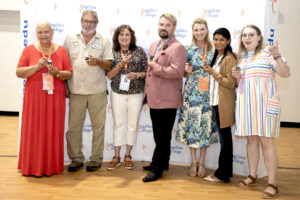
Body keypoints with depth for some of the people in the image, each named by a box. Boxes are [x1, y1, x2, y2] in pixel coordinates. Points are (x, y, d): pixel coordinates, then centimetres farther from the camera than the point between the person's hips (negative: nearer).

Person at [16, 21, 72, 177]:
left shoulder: (61, 51, 7)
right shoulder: (29, 50, 4)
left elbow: (69, 74, 7)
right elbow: (19, 72, -1)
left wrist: (57, 73, -13)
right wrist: (37, 66, -14)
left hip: (55, 98, 1)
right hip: (34, 98, -1)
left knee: (53, 131, 4)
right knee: (34, 131, 1)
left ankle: (51, 166, 15)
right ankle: (32, 166, 13)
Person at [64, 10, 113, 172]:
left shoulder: (104, 41, 7)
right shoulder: (70, 39, 11)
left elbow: (109, 65, 4)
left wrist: (98, 62, -17)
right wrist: (65, 85, 6)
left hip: (97, 91, -1)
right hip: (76, 90, 1)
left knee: (98, 126, 3)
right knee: (74, 126, 4)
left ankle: (96, 159, 15)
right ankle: (76, 158, 17)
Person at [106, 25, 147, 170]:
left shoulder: (139, 51, 2)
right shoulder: (112, 53, 2)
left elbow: (147, 71, 6)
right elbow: (109, 75, -4)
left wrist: (137, 75, -14)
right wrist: (122, 63, -16)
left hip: (136, 94, 0)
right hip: (118, 93, 0)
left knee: (133, 125, 6)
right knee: (118, 124, 6)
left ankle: (128, 155, 20)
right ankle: (116, 156, 16)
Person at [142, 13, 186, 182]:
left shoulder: (177, 47, -11)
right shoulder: (154, 46, 17)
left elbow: (177, 72, -25)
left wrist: (155, 67, -16)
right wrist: (147, 91, 20)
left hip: (167, 100, -8)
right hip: (154, 98, 8)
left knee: (163, 136, 1)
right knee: (158, 135, 18)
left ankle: (157, 168, 9)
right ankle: (162, 163, 32)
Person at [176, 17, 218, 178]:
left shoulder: (213, 50, 6)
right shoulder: (188, 50, 4)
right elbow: (185, 74, 8)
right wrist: (188, 72, -13)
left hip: (208, 93, 1)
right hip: (192, 93, -1)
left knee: (205, 124, 4)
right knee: (192, 124, 1)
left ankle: (201, 162, 19)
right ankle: (193, 161, 16)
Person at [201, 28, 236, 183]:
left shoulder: (229, 59, -10)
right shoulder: (217, 57, 16)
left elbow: (231, 83, -16)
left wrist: (212, 72, -13)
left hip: (224, 104, -9)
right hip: (216, 102, 9)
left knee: (224, 138, -2)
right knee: (224, 138, 13)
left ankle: (222, 175, 6)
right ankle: (226, 172, 21)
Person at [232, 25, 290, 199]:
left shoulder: (267, 53, -1)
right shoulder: (241, 57, 19)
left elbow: (286, 73, -10)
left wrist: (277, 56, -26)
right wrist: (237, 77, 4)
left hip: (264, 103, -6)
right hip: (246, 103, 6)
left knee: (266, 141, -8)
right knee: (251, 140, 11)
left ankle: (273, 184, -2)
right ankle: (252, 176, 23)